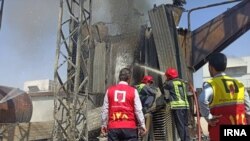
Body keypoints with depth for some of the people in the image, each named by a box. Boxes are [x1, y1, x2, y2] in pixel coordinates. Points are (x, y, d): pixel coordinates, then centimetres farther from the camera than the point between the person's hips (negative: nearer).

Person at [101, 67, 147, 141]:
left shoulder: (110, 90, 5)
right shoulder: (133, 91, -2)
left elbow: (105, 109, 6)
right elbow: (138, 110, -3)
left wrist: (104, 124, 15)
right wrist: (142, 125, 6)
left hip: (113, 127, 3)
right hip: (129, 127, -2)